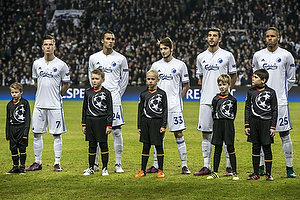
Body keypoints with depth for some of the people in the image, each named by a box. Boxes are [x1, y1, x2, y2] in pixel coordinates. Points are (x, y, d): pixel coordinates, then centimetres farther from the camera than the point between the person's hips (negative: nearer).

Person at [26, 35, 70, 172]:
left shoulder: (61, 65, -4)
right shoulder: (37, 63, 6)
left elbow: (66, 84, 5)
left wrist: (56, 96, 5)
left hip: (55, 105, -4)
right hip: (39, 104, 4)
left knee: (57, 134, 0)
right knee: (36, 133, 6)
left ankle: (57, 163, 8)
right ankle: (37, 162, 16)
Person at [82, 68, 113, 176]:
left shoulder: (106, 93, -2)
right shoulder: (88, 92, 7)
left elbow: (110, 110, -1)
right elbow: (85, 109, 12)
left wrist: (109, 125, -6)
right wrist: (84, 124, 9)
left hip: (102, 121, -3)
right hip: (90, 121, 3)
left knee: (103, 145, 1)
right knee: (92, 146, 8)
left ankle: (105, 168, 10)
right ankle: (91, 168, 16)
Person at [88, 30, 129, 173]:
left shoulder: (120, 59, 2)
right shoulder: (94, 58, 7)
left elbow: (124, 80, 10)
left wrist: (117, 95, 7)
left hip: (114, 99, -2)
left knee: (117, 131, -3)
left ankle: (118, 164, 2)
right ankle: (94, 163, 14)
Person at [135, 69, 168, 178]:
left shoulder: (162, 94, 0)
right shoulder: (143, 94, 7)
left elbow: (165, 110, -1)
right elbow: (140, 110, 10)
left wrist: (163, 126, -6)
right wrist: (139, 126, 7)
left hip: (157, 122, -2)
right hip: (145, 122, 2)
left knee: (159, 146, 2)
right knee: (146, 147, 7)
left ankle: (160, 170, 10)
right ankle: (143, 170, 12)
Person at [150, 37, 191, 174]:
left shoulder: (180, 65, 1)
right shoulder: (155, 65, 9)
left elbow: (186, 85, 7)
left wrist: (178, 100, 0)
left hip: (174, 106, -3)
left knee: (178, 134, -3)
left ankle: (184, 165, 2)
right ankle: (155, 165, 11)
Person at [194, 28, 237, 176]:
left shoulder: (227, 56, 1)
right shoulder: (201, 57, 12)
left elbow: (233, 76, 8)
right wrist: (207, 90, 12)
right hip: (206, 100, 4)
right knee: (205, 133, 4)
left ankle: (229, 166, 4)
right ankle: (206, 166, 10)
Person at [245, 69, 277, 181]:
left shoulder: (271, 92, -2)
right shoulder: (251, 92, 6)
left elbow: (274, 111, 0)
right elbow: (247, 108, 9)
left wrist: (273, 127, -4)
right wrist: (247, 125, 4)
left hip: (266, 122, -3)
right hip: (254, 122, 3)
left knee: (267, 148, -1)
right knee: (255, 147, 6)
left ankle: (268, 173, 9)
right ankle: (255, 173, 13)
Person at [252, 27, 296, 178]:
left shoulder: (286, 55, 1)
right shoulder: (258, 55, 8)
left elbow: (290, 79, 9)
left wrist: (281, 92, 5)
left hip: (280, 101, -2)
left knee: (285, 134, -1)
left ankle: (289, 168, 4)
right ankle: (260, 167, 13)